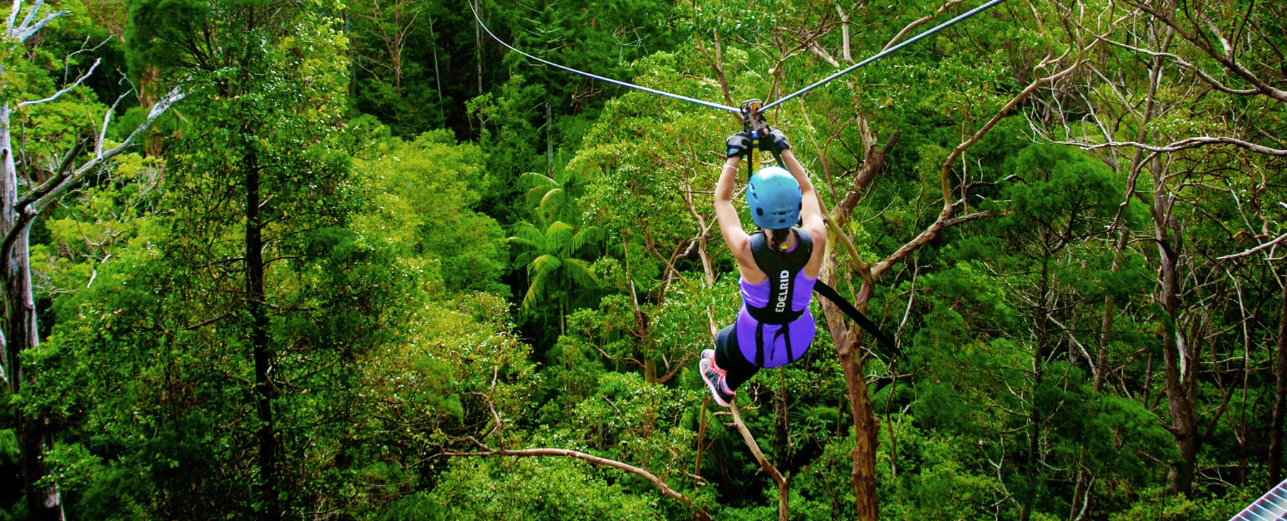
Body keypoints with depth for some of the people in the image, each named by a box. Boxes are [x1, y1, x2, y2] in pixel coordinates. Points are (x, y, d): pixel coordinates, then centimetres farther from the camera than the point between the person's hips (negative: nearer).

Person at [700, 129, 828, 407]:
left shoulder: (746, 251, -34)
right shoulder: (815, 242, -28)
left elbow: (722, 200, -14)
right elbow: (806, 190, -7)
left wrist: (734, 156, -4)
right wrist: (784, 149, 2)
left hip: (754, 347, -2)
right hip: (799, 344, 2)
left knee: (725, 339, 34)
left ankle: (716, 367, 67)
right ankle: (727, 388, 64)